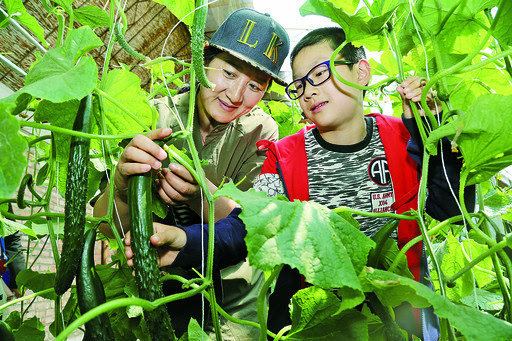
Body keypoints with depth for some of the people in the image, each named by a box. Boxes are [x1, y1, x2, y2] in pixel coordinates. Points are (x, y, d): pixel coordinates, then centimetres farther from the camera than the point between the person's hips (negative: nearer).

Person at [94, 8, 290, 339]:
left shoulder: (261, 131, -13)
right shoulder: (156, 117, -16)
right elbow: (108, 227, -19)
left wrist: (202, 194, -39)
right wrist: (123, 181, -40)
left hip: (234, 292, 1)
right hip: (162, 282, 0)